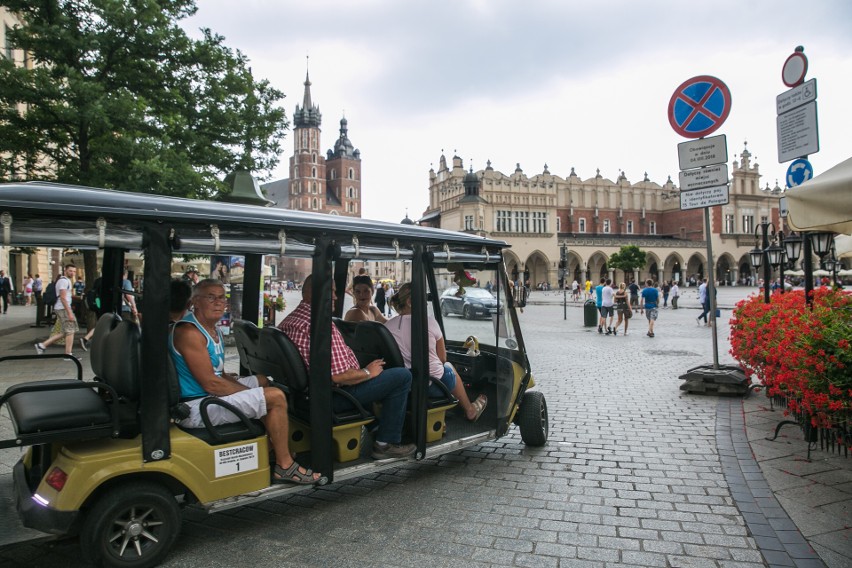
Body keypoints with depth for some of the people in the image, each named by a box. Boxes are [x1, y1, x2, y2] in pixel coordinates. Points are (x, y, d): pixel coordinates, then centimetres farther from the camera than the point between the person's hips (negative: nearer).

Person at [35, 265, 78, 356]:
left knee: (63, 332, 11)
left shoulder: (66, 280, 19)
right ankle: (68, 354, 0)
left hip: (61, 308, 10)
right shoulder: (64, 280, -13)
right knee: (70, 331, -5)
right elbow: (63, 298, -20)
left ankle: (42, 345, 13)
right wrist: (69, 312, -23)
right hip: (63, 308, -10)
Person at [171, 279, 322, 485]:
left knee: (263, 380, 25)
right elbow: (210, 384, -23)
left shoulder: (215, 331, 13)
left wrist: (251, 390, 1)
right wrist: (251, 391, -13)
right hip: (196, 408, -11)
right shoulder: (189, 332, -19)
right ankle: (284, 467, -7)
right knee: (275, 397, -17)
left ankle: (273, 446, 22)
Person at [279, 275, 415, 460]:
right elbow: (339, 376, -29)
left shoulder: (287, 321, 5)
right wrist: (368, 373, -10)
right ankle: (386, 443, 0)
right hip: (333, 397, -10)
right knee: (403, 376, -8)